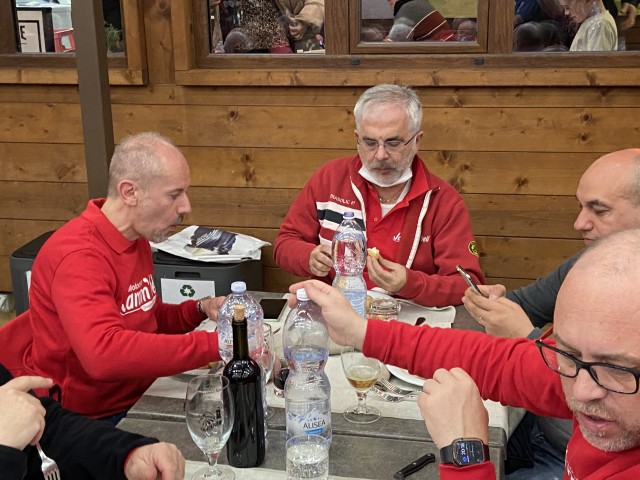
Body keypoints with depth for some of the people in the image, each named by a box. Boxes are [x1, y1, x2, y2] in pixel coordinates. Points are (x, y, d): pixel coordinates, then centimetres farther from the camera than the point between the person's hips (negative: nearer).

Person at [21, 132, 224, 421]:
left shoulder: (136, 238, 5)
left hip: (140, 396, 8)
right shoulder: (78, 256, -24)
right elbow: (105, 354, -39)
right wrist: (216, 344, -38)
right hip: (92, 419, -8)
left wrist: (201, 309, -1)